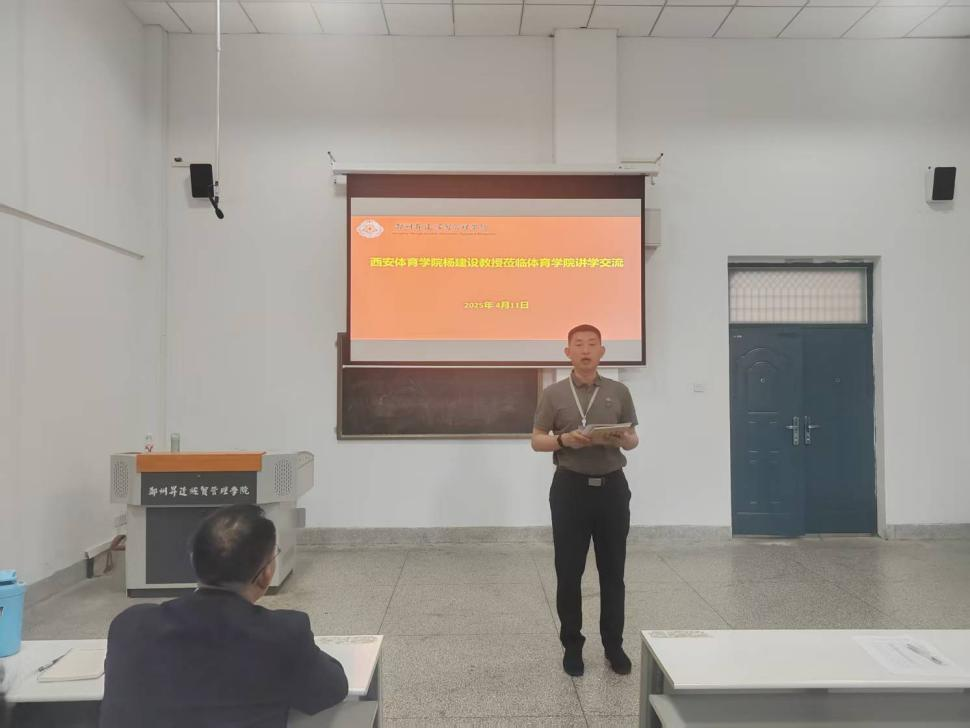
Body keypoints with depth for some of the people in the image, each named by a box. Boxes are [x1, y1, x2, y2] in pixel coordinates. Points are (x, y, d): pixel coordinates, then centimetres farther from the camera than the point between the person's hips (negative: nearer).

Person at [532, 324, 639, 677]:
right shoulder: (554, 393, 1)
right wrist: (564, 440, -16)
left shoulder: (619, 391, 5)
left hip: (612, 487, 1)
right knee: (569, 572, 5)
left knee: (613, 571, 9)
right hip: (570, 487, -1)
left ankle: (614, 645, 24)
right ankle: (572, 645, 20)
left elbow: (633, 439, 11)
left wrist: (621, 440, -12)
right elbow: (537, 441, 3)